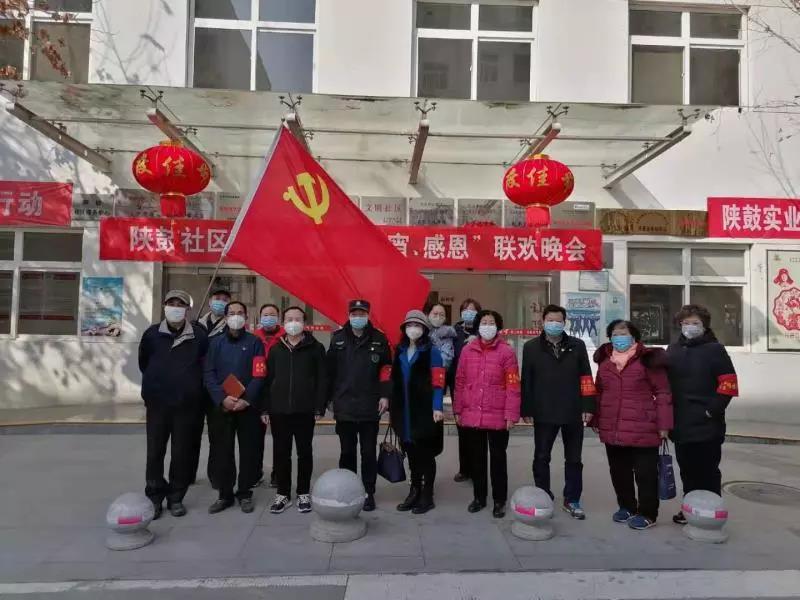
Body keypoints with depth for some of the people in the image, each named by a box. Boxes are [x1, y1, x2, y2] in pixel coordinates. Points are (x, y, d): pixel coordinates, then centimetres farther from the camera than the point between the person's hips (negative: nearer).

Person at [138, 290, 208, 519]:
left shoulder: (199, 335, -4)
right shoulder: (152, 334, 0)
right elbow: (144, 364, 13)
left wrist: (191, 386, 4)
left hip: (188, 405, -1)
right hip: (157, 404, 1)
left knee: (182, 454, 7)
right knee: (155, 453, 6)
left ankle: (176, 498, 21)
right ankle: (154, 498, 20)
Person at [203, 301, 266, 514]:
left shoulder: (254, 342, 2)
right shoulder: (216, 342, 8)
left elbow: (259, 375, -5)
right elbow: (209, 374, 1)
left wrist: (246, 400, -16)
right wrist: (222, 398, -14)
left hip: (248, 406, -1)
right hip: (222, 406, 2)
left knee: (248, 451, 4)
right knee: (222, 451, 5)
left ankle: (245, 493, 17)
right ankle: (225, 494, 18)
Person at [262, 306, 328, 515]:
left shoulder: (315, 347, 0)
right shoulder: (275, 349, 10)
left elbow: (322, 379, -2)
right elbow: (268, 380, 9)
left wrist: (319, 407, -8)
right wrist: (265, 409, 4)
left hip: (305, 411, -2)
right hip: (279, 411, 3)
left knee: (304, 453, 8)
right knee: (281, 453, 8)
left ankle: (303, 493, 21)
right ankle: (283, 493, 22)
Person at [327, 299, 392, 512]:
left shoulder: (379, 339, 0)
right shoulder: (338, 338, 2)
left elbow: (386, 369, 1)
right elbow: (330, 370, 4)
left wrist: (385, 395, -5)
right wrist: (329, 397, 2)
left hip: (370, 406, -1)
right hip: (344, 405, 1)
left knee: (368, 452, 8)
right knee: (347, 452, 13)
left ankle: (368, 493, 20)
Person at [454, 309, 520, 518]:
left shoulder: (506, 352, -5)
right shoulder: (467, 350, 4)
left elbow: (513, 386, -7)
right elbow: (460, 382, 8)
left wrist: (511, 414, -10)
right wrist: (458, 410, 7)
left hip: (497, 417, -3)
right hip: (471, 416, 3)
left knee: (498, 458, 10)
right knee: (476, 458, 14)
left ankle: (499, 500, 24)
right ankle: (479, 497, 30)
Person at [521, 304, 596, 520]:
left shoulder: (577, 346, 4)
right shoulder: (531, 347, 1)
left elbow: (586, 378, 2)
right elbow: (526, 380, 0)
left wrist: (587, 407, -4)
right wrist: (527, 409, -3)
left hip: (573, 413, 1)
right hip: (543, 413, -1)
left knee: (574, 459, 12)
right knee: (541, 458, 8)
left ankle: (572, 500, 26)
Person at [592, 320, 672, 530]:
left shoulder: (647, 359, -7)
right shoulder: (605, 360, 9)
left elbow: (663, 393, -7)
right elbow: (599, 392, 16)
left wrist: (663, 424, -10)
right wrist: (595, 420, 16)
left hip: (642, 429, -5)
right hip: (612, 429, 6)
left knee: (645, 473, 6)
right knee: (619, 471, 16)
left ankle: (647, 513, 21)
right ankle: (626, 506, 34)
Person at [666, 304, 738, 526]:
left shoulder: (715, 349, -4)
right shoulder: (673, 350, 12)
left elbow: (729, 383, -8)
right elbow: (665, 382, 17)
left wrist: (713, 410, -13)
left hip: (707, 425, -5)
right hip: (680, 424, 5)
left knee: (707, 471, 2)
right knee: (687, 470, 14)